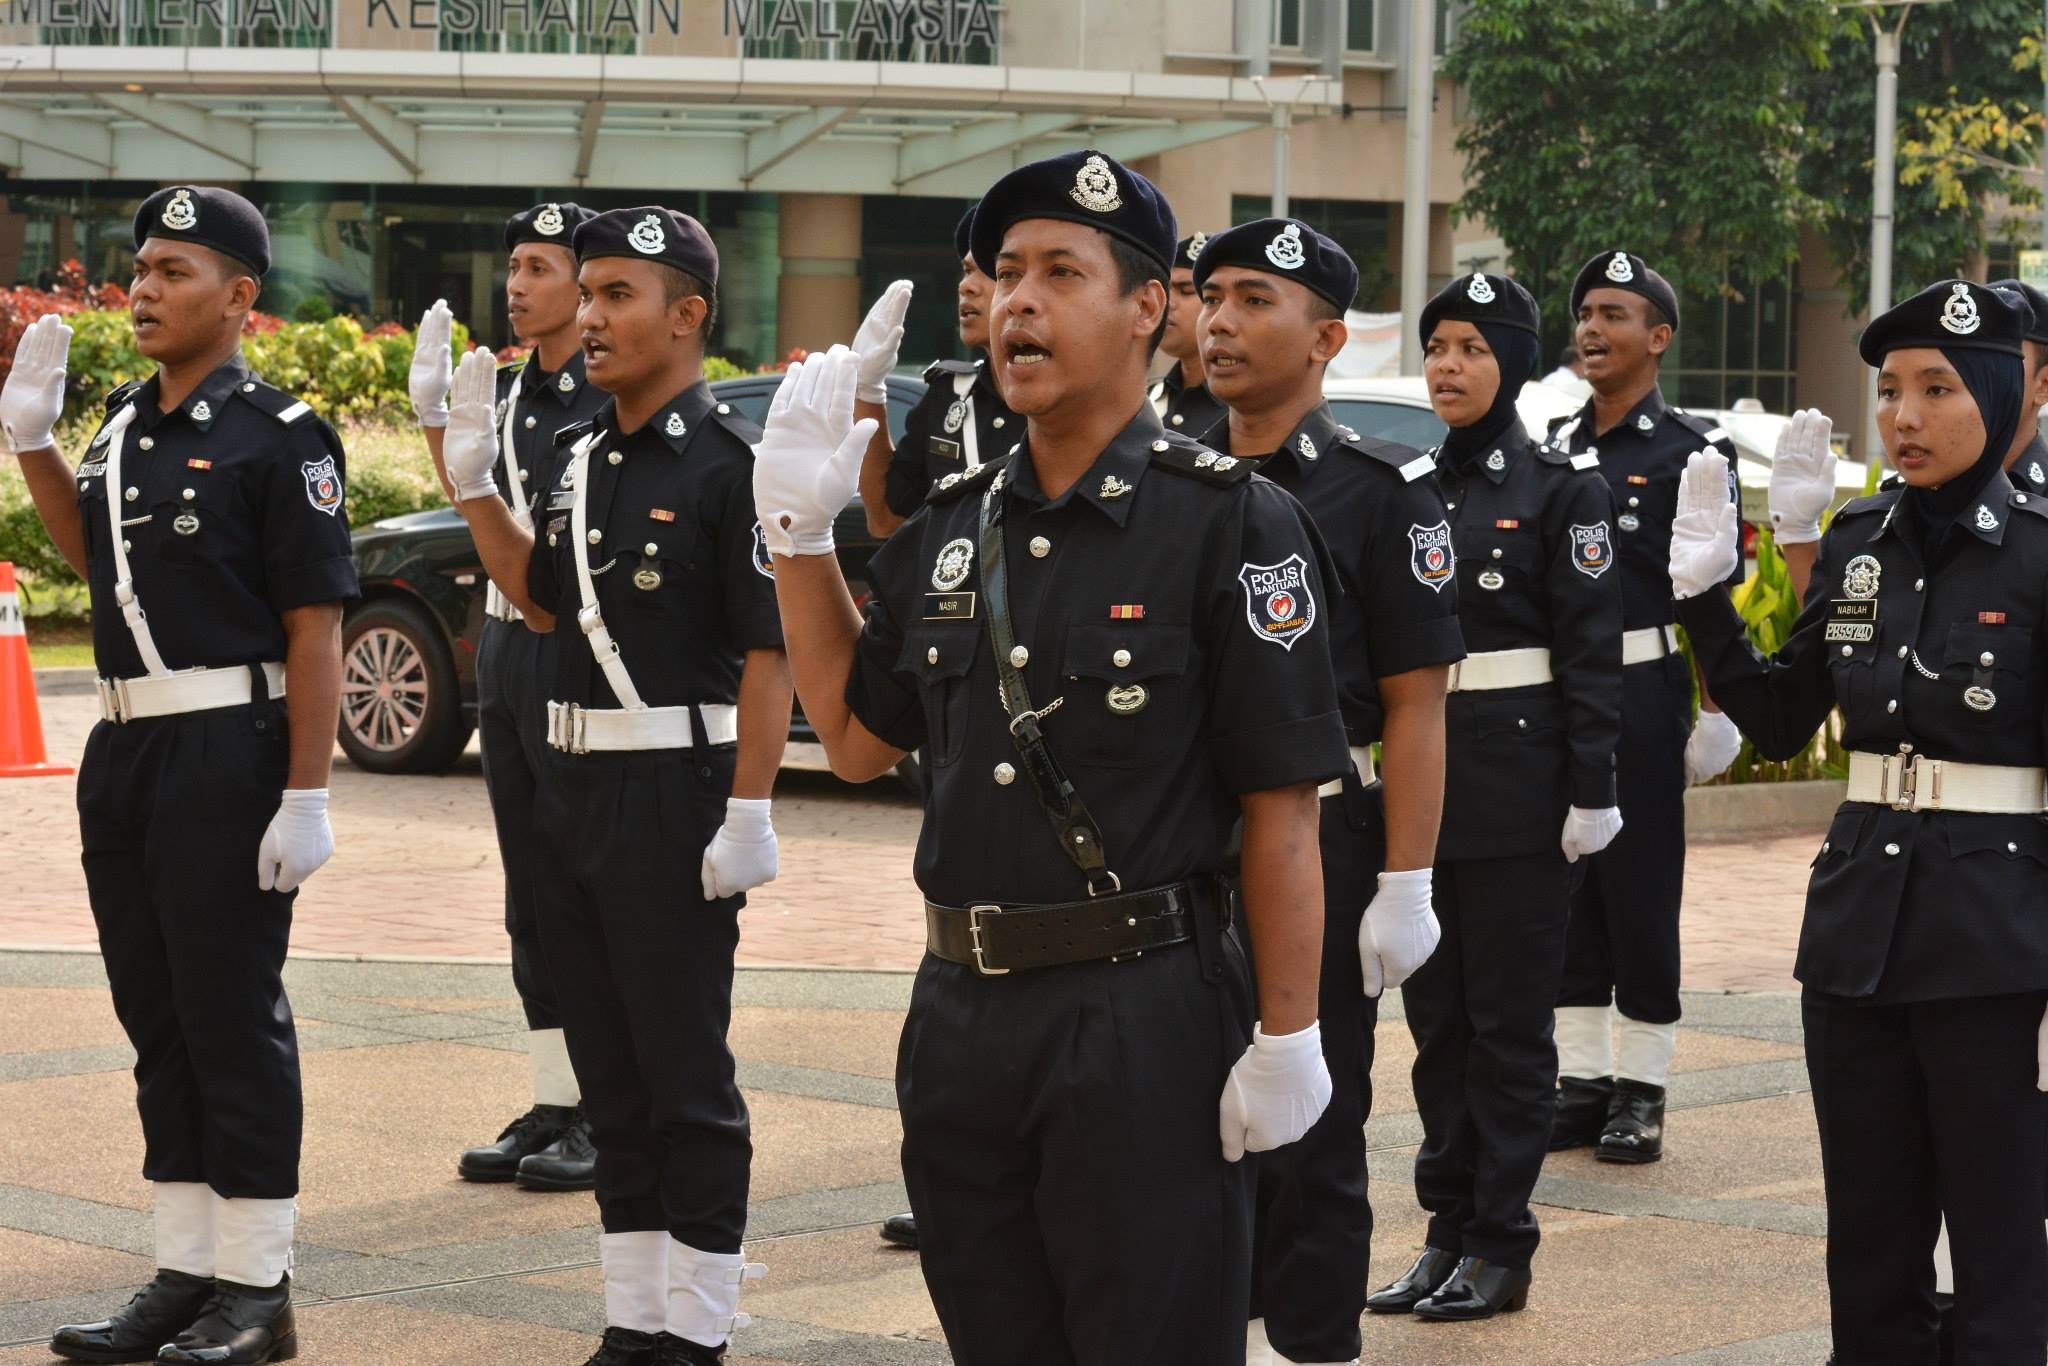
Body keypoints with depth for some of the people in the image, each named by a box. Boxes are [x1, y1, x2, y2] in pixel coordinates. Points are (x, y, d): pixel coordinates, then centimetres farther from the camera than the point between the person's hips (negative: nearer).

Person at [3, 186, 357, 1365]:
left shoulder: (276, 436, -10)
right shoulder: (127, 422, 12)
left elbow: (316, 628, -14)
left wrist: (307, 797, -18)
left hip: (229, 753, -8)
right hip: (127, 752, 8)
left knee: (234, 1021, -1)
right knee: (157, 1019, 13)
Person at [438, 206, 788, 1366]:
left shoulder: (728, 462, -12)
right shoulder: (586, 454, 11)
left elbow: (770, 650, -15)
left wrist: (750, 813, -20)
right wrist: (474, 482, 12)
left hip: (674, 793, -8)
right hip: (574, 789, 8)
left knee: (687, 1079, 0)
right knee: (610, 1073, 14)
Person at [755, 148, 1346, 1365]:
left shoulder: (1232, 523, -9)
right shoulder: (953, 528, 10)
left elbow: (1283, 807, -11)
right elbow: (857, 739, 17)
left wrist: (1287, 1039, -14)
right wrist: (800, 527, 11)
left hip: (1145, 1024, -6)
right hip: (964, 1017, 6)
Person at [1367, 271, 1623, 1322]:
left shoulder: (1561, 486, -5)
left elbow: (1592, 652, -9)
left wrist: (1591, 792, -14)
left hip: (1519, 781, -6)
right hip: (1422, 779, 6)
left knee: (1509, 1017, -1)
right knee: (1437, 1015, 9)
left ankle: (1501, 1249, 5)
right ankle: (1448, 1233, 16)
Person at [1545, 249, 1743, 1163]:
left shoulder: (1690, 453, -4)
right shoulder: (1554, 449, 11)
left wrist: (1714, 710, -11)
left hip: (1644, 691, -5)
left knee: (1642, 890, 0)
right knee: (1565, 884, 7)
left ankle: (1641, 1090, 7)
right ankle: (1581, 1080, 15)